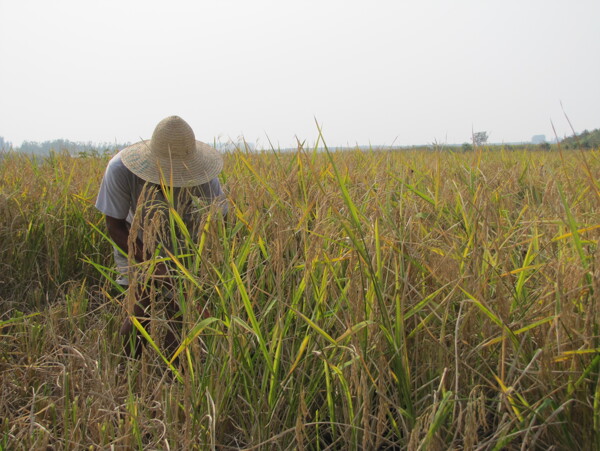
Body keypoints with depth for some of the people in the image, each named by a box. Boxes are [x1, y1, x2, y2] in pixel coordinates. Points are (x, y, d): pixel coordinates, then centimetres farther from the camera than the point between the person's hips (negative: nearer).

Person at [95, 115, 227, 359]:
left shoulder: (203, 176, -28)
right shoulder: (120, 170, -30)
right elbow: (115, 227, -22)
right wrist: (154, 266, -32)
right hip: (137, 247, -1)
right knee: (143, 313, -15)